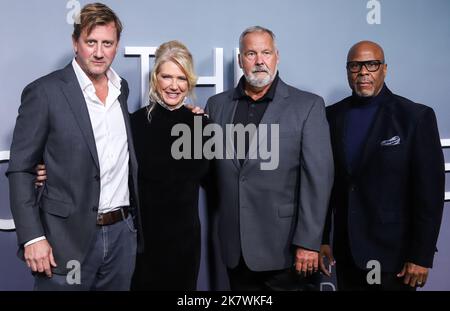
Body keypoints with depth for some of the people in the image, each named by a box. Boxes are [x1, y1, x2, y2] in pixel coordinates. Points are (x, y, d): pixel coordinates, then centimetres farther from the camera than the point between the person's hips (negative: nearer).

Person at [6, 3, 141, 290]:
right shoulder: (44, 92, -9)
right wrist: (32, 237, -14)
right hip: (68, 237, -5)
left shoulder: (122, 88, 8)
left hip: (122, 233, 5)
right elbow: (20, 170, -8)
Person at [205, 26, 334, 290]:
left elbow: (317, 177, -9)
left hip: (284, 245, -3)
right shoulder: (217, 104, 6)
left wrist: (308, 242, -13)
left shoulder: (308, 106, -5)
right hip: (234, 245, 4)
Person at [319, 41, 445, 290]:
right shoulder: (332, 116, 3)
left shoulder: (416, 116, -8)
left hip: (394, 252, -3)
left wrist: (422, 256, -10)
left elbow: (429, 190, -9)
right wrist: (321, 239, 3)